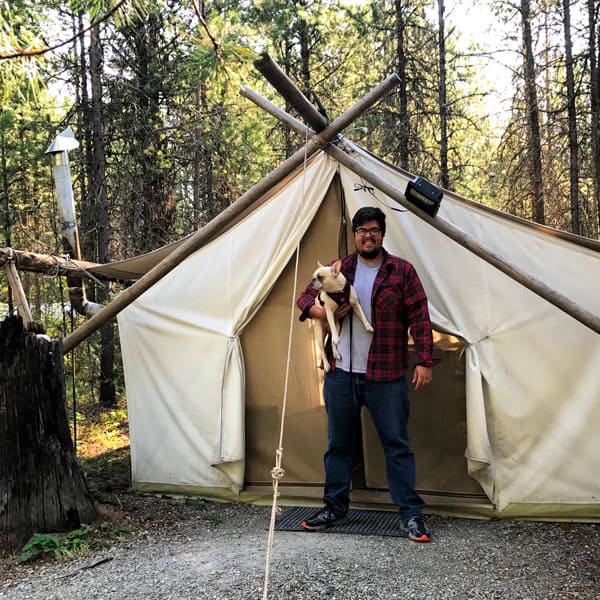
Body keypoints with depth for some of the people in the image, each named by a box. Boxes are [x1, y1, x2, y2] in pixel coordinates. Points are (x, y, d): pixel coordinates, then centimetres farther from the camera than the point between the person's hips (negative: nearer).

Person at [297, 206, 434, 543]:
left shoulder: (403, 271, 0)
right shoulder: (337, 270, 8)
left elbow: (419, 319, -3)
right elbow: (306, 296, 16)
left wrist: (424, 361, -11)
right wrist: (318, 310, -7)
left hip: (387, 378, -3)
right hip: (341, 375, 3)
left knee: (397, 445, 3)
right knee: (339, 444, 13)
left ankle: (411, 514, 14)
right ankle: (335, 507, 28)